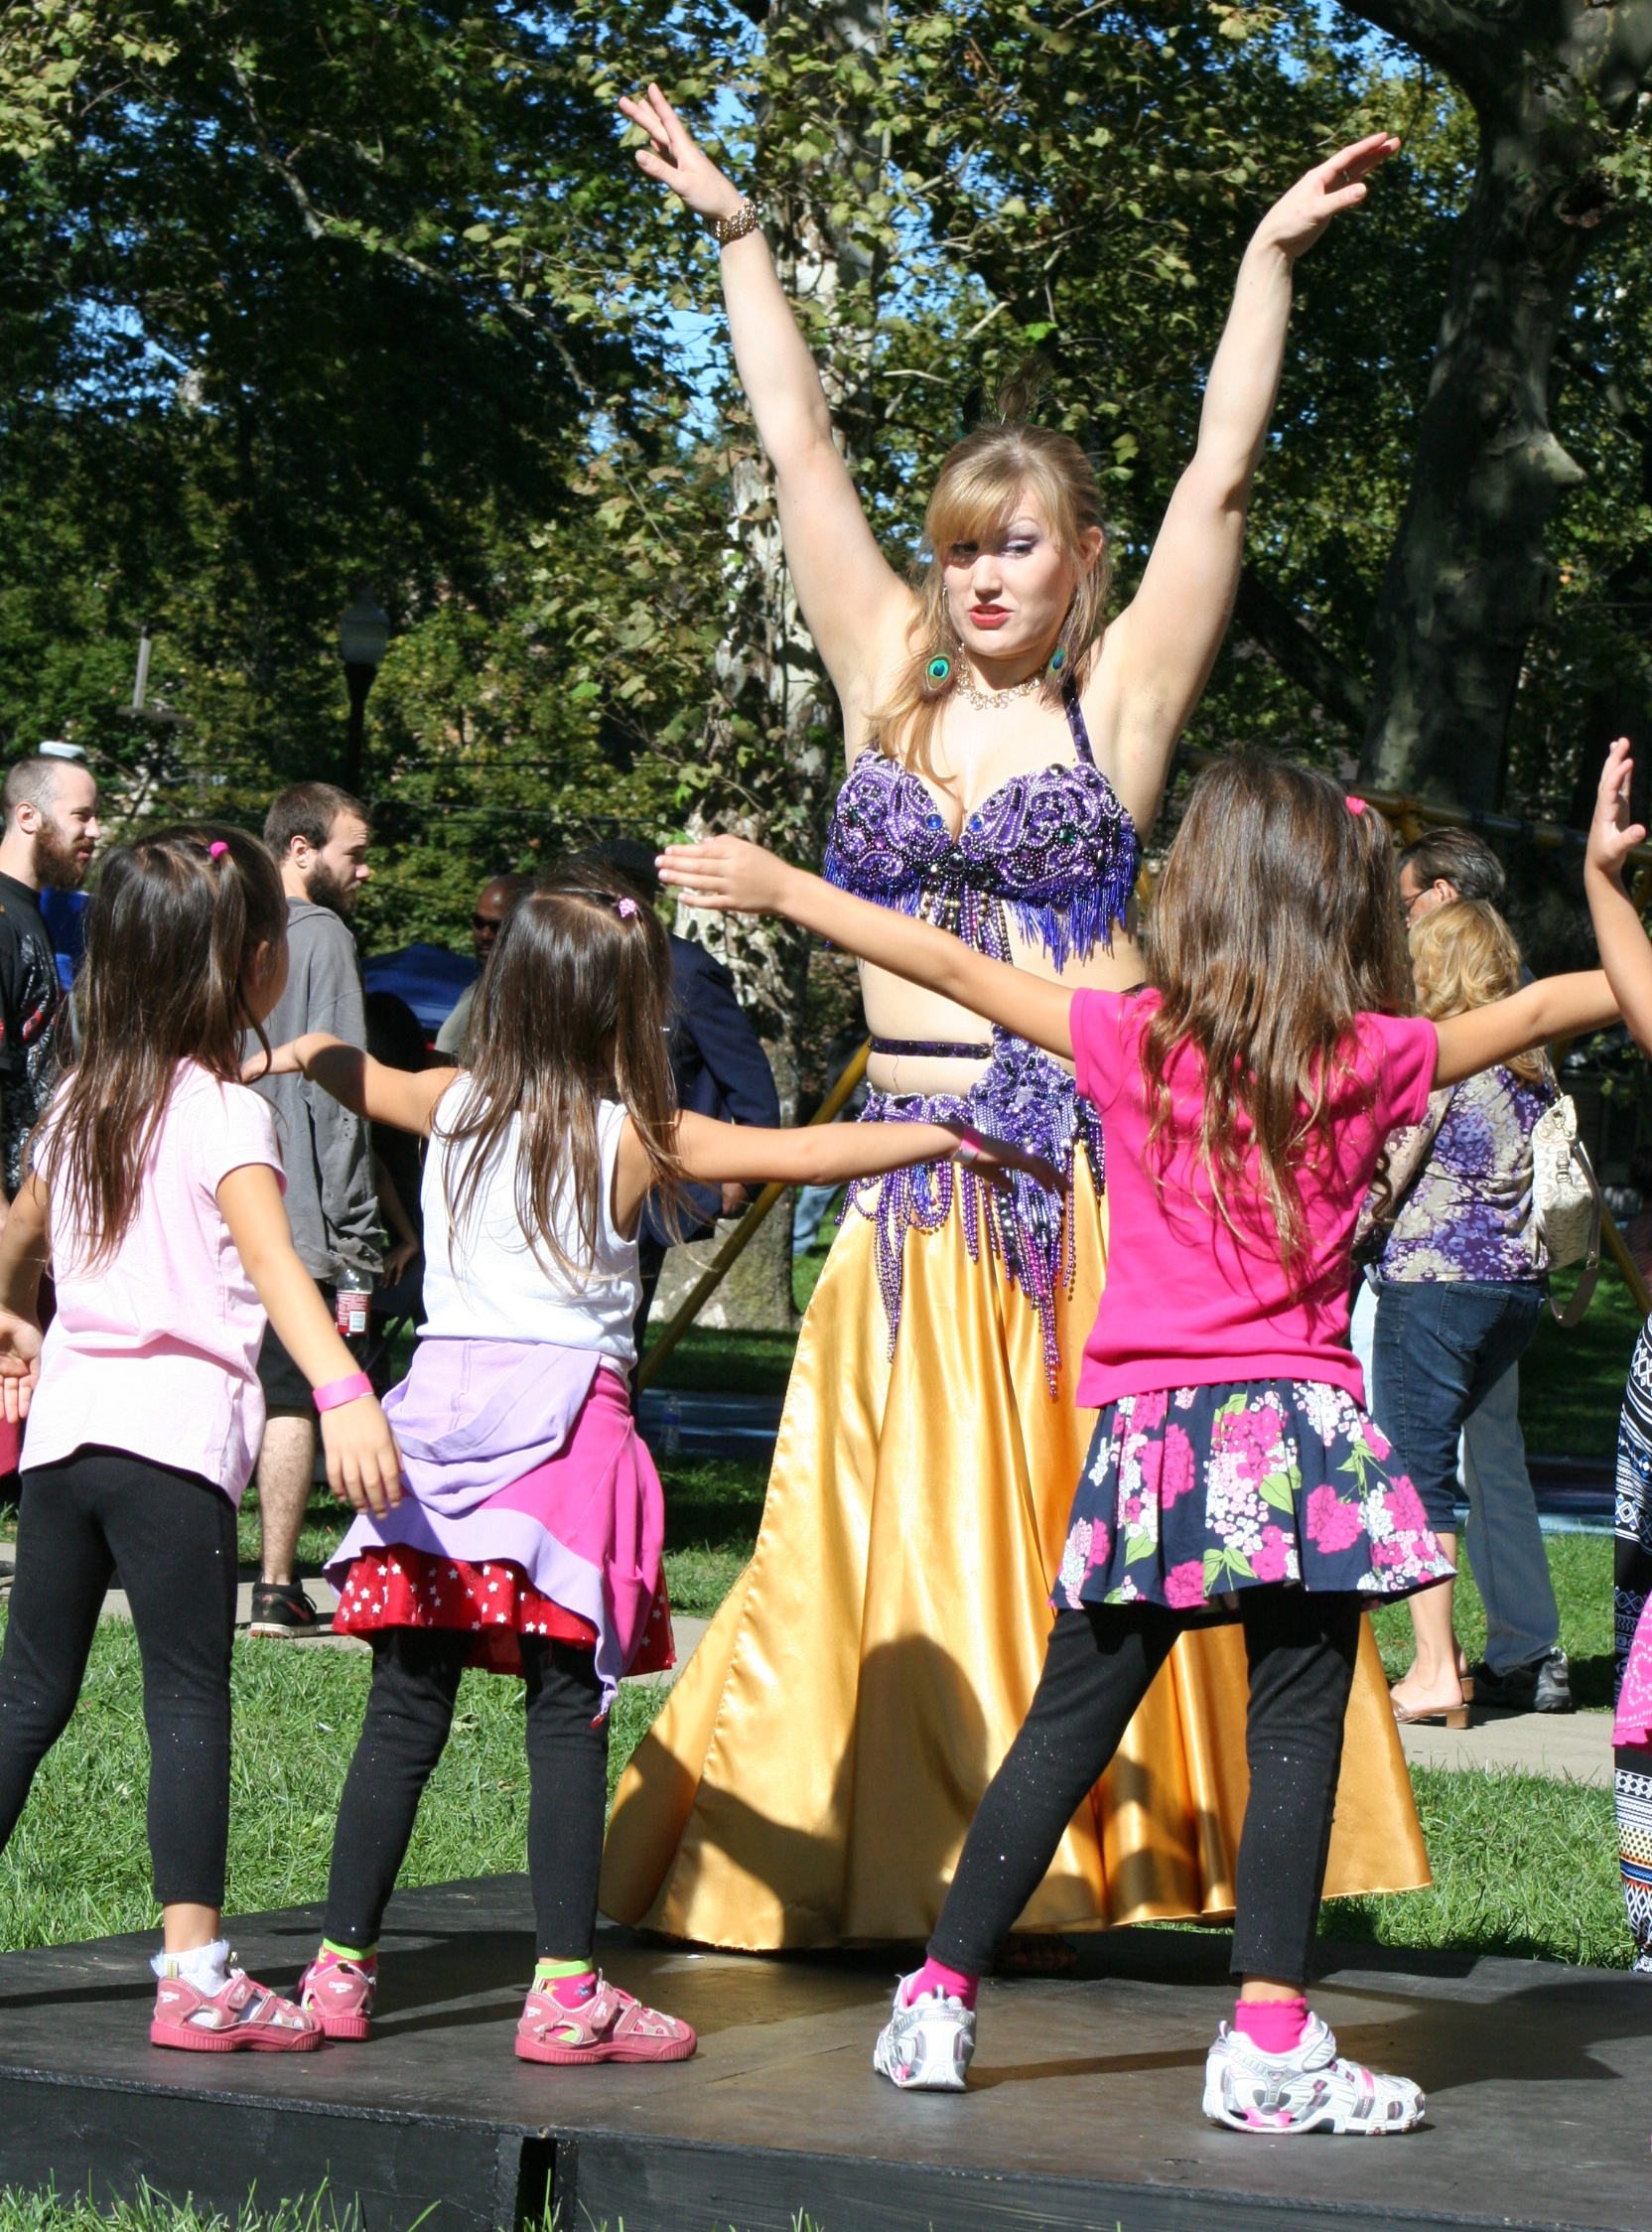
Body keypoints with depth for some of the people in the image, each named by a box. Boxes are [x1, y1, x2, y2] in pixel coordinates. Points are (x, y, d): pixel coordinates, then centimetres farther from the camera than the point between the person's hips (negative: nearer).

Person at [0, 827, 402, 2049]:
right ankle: (195, 1971, -6)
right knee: (189, 1699, -4)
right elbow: (274, 1263, -25)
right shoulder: (223, 1113, -9)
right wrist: (345, 1395, -37)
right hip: (175, 1427, -7)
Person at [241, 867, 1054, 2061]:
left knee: (406, 1712, 9)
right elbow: (803, 1151, 0)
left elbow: (355, 1072, 29)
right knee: (567, 1717, 0)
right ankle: (566, 1988, -1)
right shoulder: (633, 1137, -2)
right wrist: (948, 1139, 11)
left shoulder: (454, 1106, 9)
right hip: (565, 1418, -4)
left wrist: (305, 1055, 52)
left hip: (440, 1412, 4)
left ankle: (341, 1964, 12)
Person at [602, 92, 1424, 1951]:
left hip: (1105, 1164, -3)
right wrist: (735, 233, 15)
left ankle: (1155, 1836, 6)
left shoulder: (1116, 698, 3)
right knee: (903, 1536, 5)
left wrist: (1271, 257, -3)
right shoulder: (891, 685, 10)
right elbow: (799, 452, 13)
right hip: (919, 1170, 3)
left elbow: (1220, 477, -1)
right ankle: (895, 1858, 11)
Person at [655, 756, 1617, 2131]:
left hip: (1149, 1440, 2)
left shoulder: (1132, 1041, 1)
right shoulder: (1371, 1059, 0)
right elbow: (1535, 1012, 15)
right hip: (1298, 1431, -2)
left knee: (1069, 1723, 10)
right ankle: (1271, 2042, -2)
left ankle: (940, 1999, 16)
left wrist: (778, 886, 18)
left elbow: (952, 968, 8)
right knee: (1296, 1733, 1)